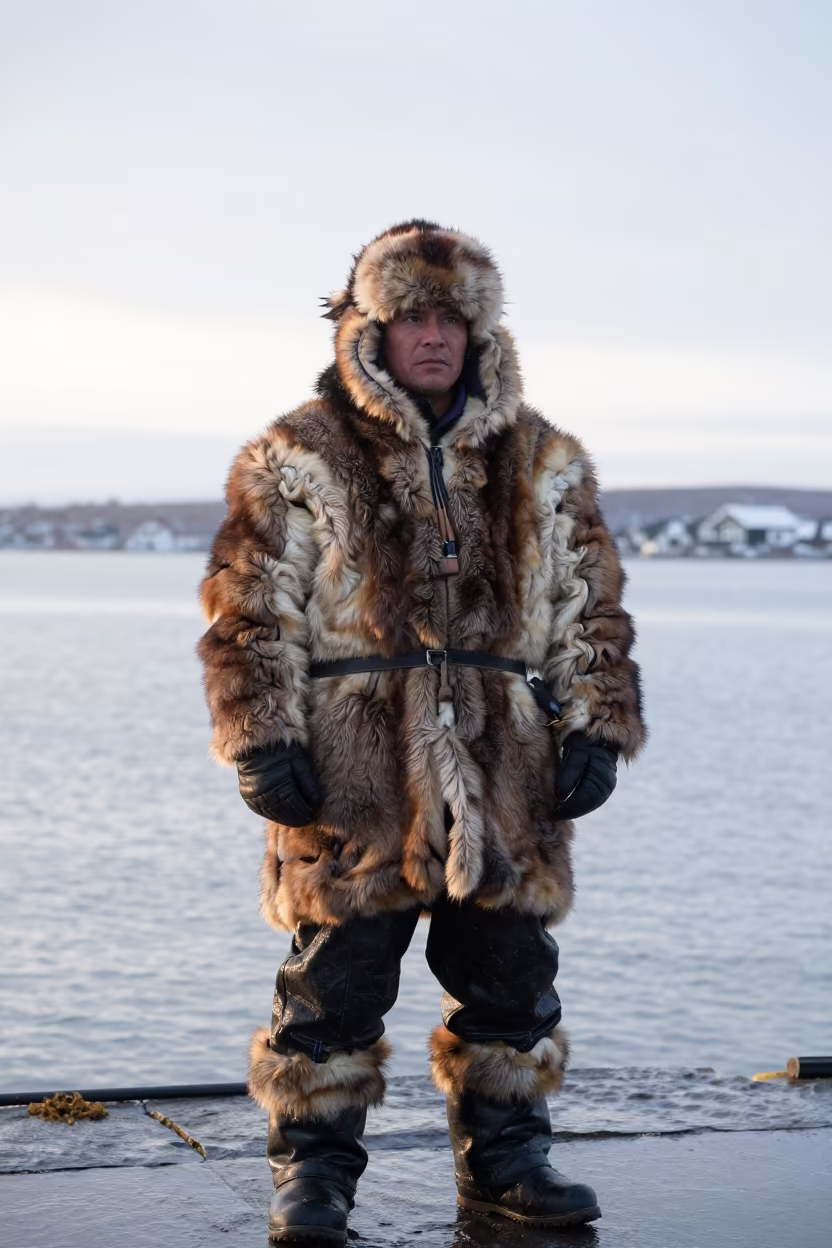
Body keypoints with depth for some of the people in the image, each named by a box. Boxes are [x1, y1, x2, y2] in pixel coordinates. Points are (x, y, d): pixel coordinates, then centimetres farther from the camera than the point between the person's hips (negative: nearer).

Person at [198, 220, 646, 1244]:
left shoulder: (543, 465, 12)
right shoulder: (296, 460, 2)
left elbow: (590, 609, 15)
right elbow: (251, 612, 0)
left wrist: (594, 731, 6)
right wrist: (264, 744, -8)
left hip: (504, 771, 3)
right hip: (352, 770, -3)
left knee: (511, 975, 9)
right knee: (335, 976, 1)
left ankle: (503, 1157, 25)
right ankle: (312, 1166, 15)